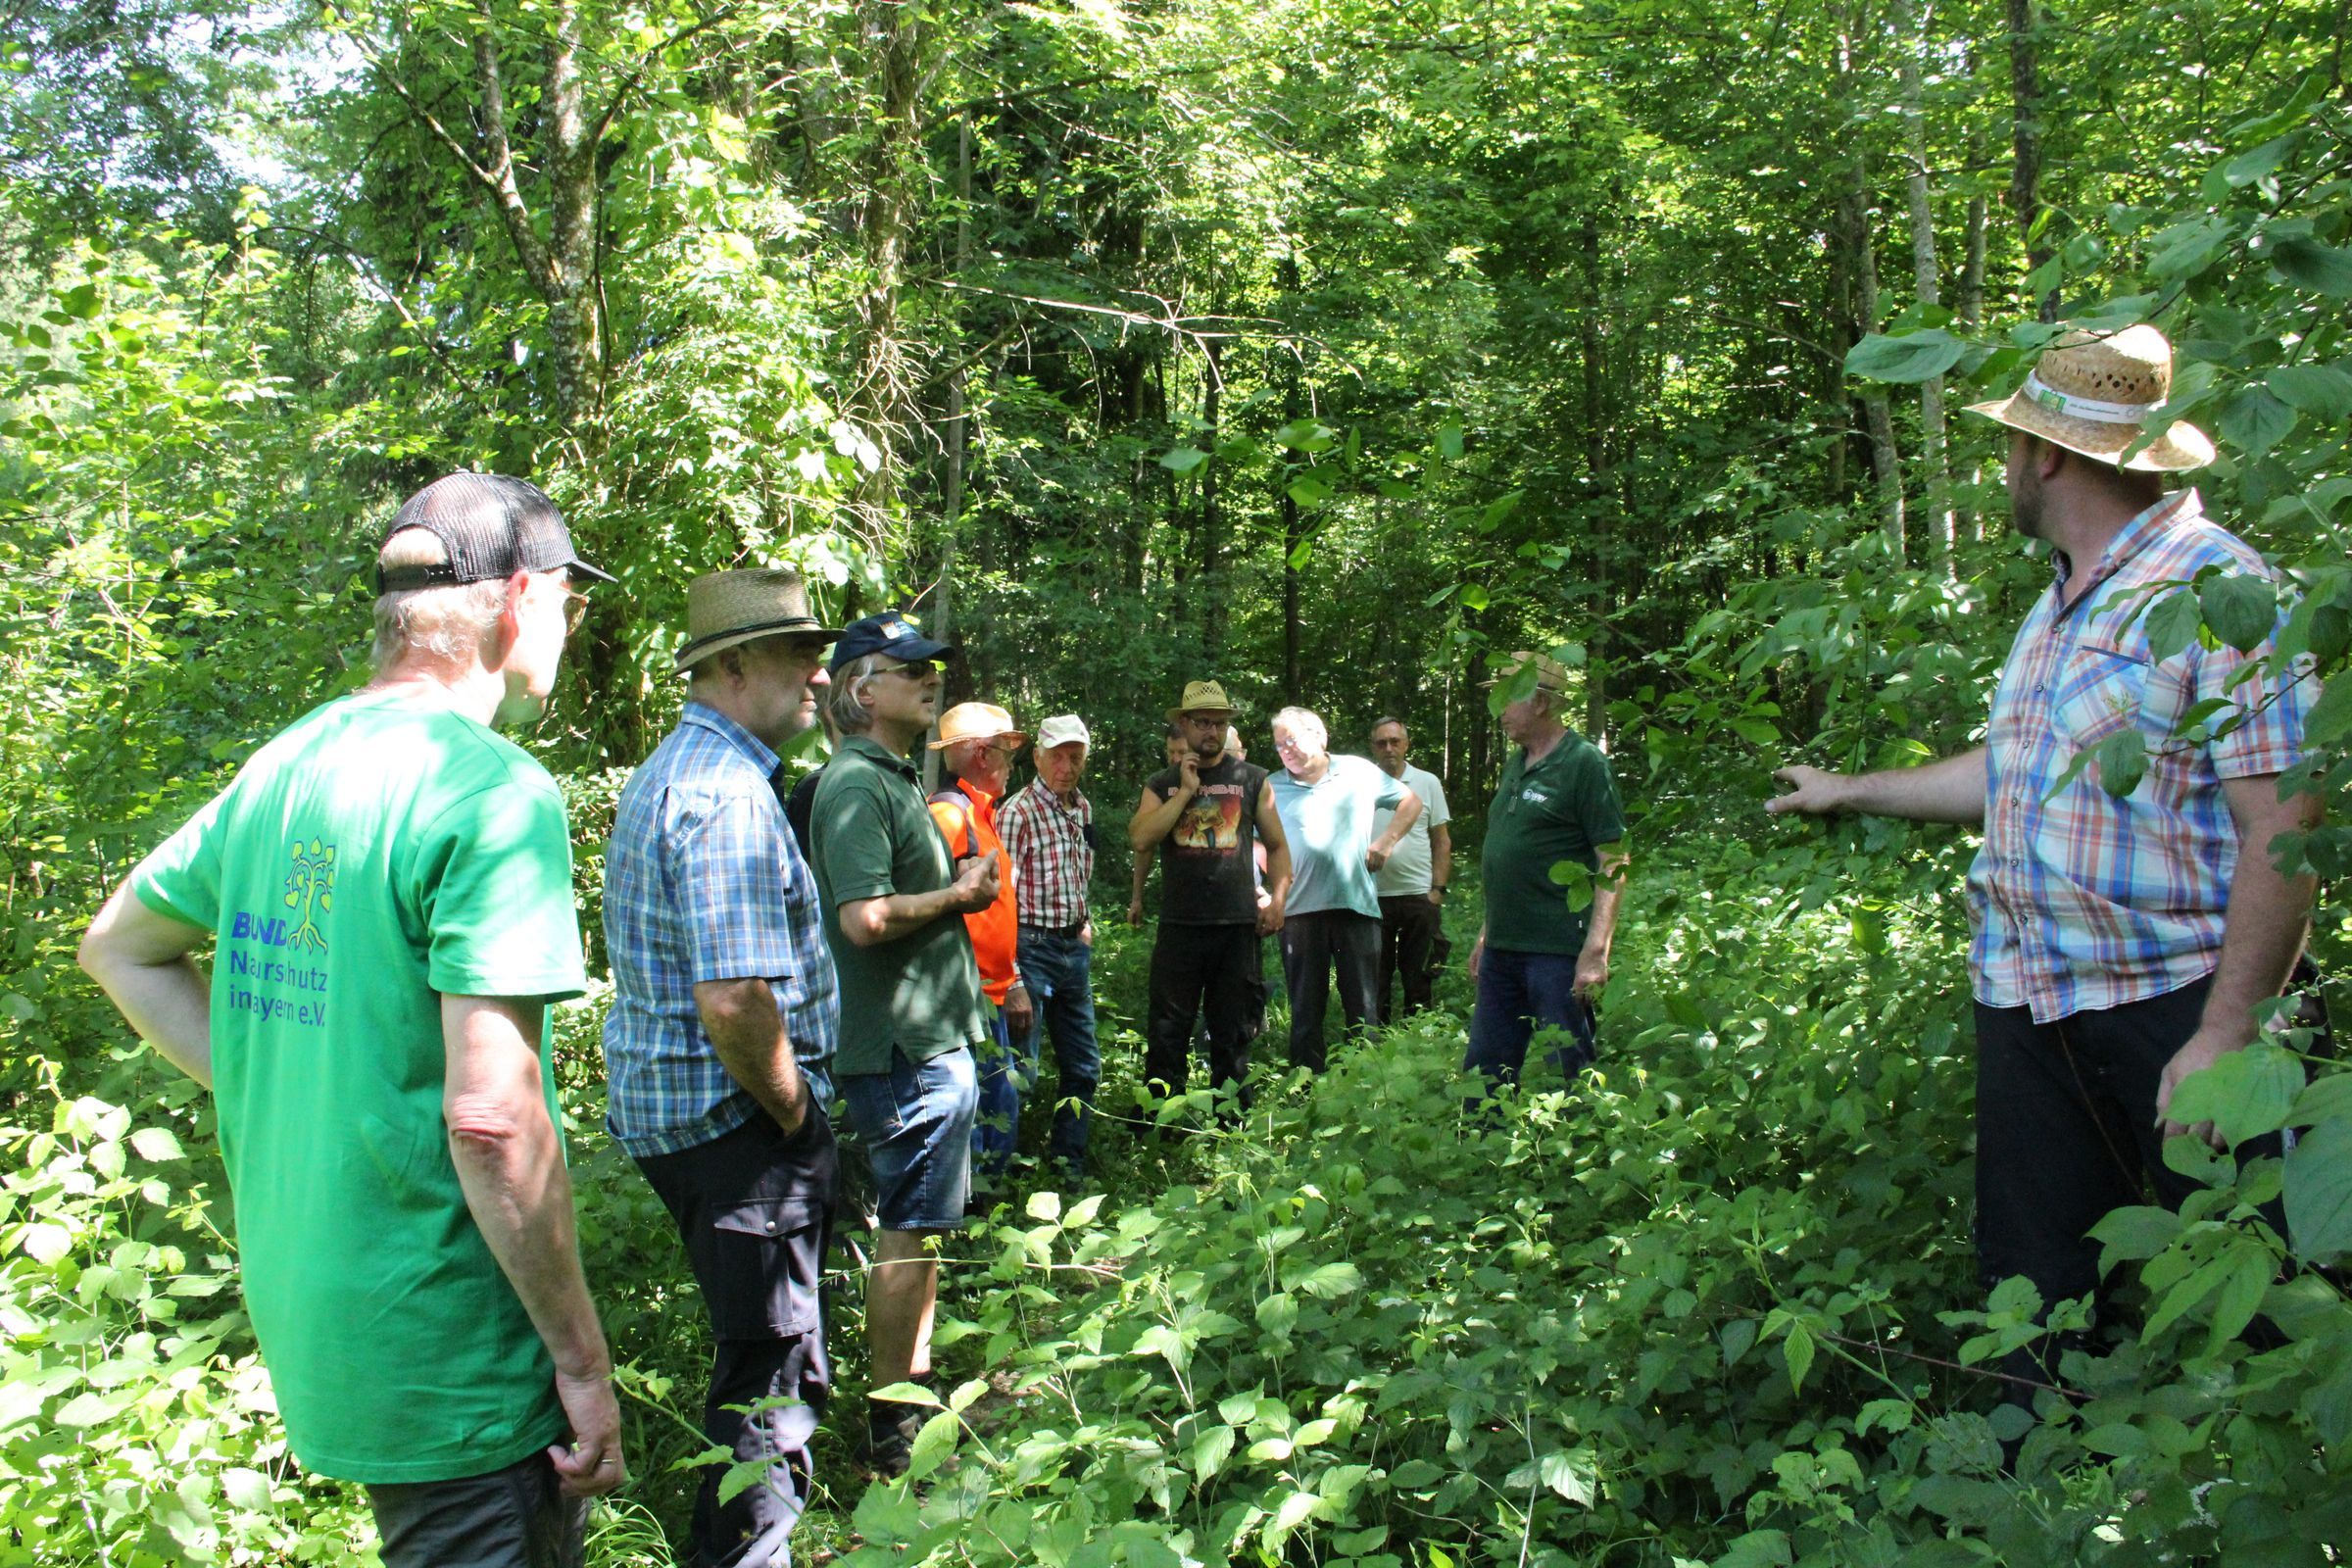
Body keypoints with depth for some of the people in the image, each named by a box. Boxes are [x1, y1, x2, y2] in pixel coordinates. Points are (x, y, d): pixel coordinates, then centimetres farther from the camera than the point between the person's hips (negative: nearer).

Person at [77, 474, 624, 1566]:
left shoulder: (284, 767, 6)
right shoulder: (495, 790, -20)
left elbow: (116, 949, 19)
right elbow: (490, 1116, -25)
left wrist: (270, 1089, 12)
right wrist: (584, 1364, -16)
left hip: (299, 1304, 8)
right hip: (446, 1353, -8)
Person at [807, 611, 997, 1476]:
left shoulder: (896, 779, 17)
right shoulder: (856, 784, -17)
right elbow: (866, 917, -26)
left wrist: (959, 879, 9)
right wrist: (960, 893, -14)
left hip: (930, 1039, 11)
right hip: (903, 1047, -11)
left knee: (917, 1227, 18)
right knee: (907, 1231, -2)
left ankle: (917, 1388, 30)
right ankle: (892, 1427, 10)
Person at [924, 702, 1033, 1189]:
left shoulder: (981, 814, 17)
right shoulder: (949, 813, -14)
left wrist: (1014, 983, 23)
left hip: (991, 998, 10)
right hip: (964, 1000, -10)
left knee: (1000, 1110, 14)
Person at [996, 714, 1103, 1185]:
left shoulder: (1083, 808, 11)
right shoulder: (1018, 813, -13)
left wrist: (1084, 922, 13)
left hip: (1075, 947, 8)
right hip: (1033, 947, -8)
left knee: (1083, 1066, 12)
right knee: (1021, 1070, -4)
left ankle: (1067, 1160, 24)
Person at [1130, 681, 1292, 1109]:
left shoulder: (1252, 780, 8)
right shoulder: (1163, 784, 9)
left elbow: (1277, 845, 11)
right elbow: (1140, 839, -8)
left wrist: (1277, 900, -1)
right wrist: (1186, 791, -8)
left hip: (1238, 926, 0)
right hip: (1179, 925, 0)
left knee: (1232, 1033, 8)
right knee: (1167, 1030, 0)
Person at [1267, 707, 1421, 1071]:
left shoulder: (1359, 772, 7)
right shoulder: (1273, 788, 7)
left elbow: (1411, 802, 16)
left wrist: (1386, 842, 5)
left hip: (1357, 904, 0)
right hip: (1300, 909, 0)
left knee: (1362, 1008, 5)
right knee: (1305, 1010, 5)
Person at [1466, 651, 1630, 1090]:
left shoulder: (1583, 764, -10)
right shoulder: (1515, 766, 15)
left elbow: (1612, 864, -14)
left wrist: (1595, 953, -20)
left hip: (1558, 953, -8)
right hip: (1502, 950, 9)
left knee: (1567, 1075, 0)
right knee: (1483, 1072, 14)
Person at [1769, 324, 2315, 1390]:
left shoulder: (2215, 586, -12)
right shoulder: (2060, 603, 18)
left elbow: (2283, 826, -18)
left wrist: (2223, 1036, -22)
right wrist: (1851, 793, 38)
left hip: (2176, 998, -8)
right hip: (2029, 1002, 8)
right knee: (2029, 1291, 10)